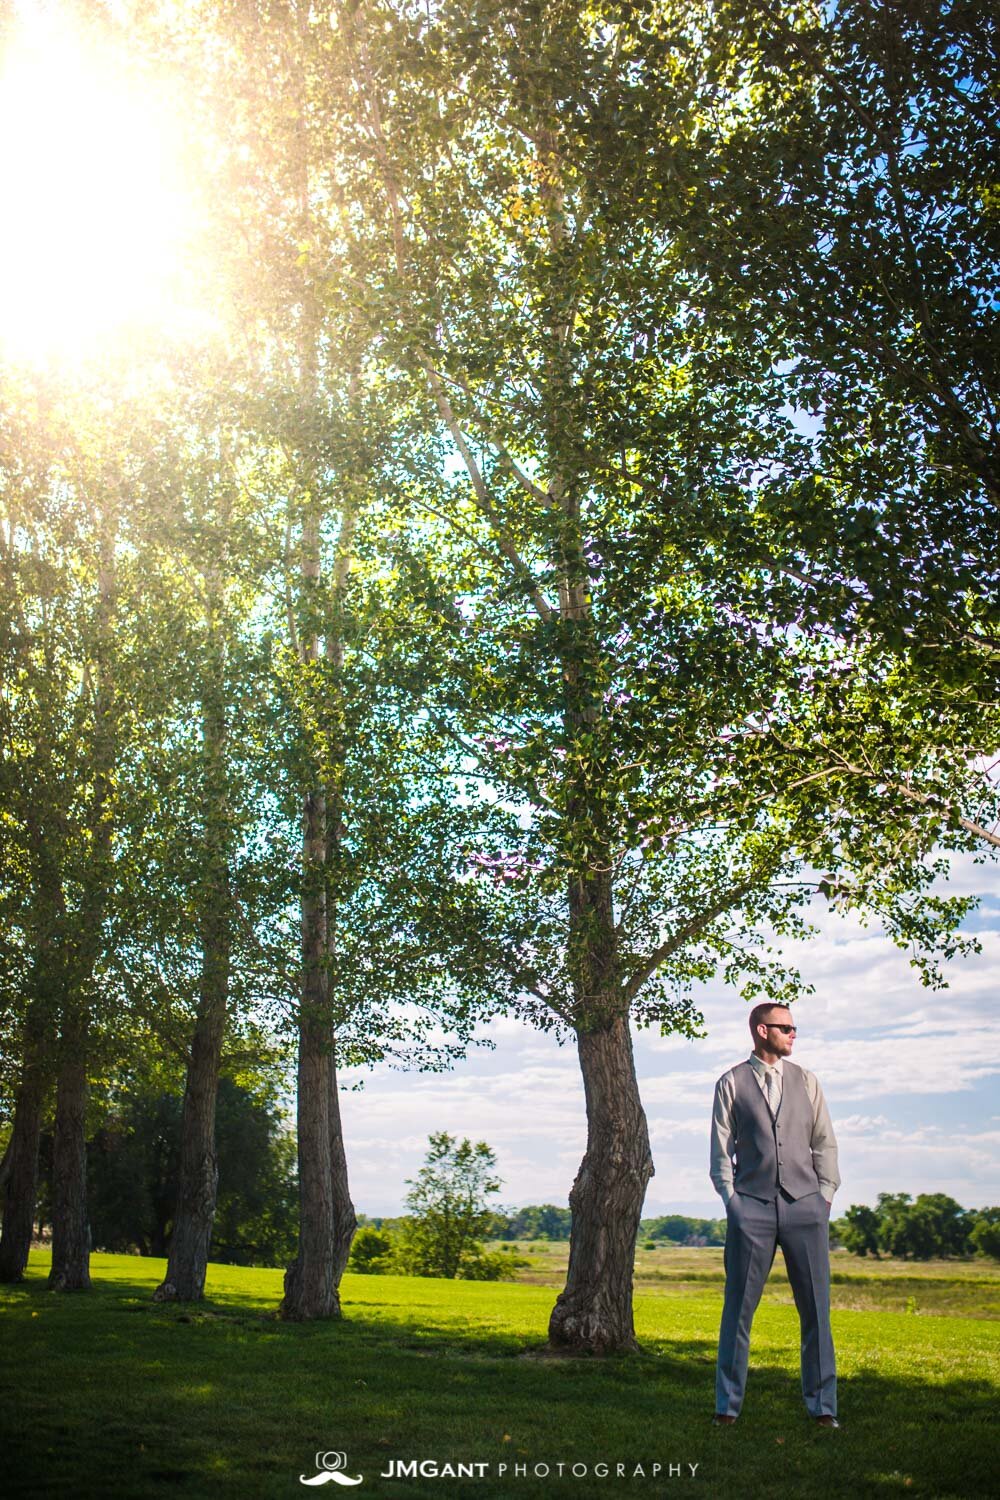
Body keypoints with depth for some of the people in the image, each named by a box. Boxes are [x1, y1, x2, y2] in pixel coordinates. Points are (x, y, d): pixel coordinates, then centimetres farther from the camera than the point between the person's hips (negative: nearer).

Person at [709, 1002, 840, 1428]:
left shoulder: (805, 1081, 12)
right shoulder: (731, 1083, 5)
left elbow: (825, 1142, 14)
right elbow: (721, 1150, 6)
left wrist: (825, 1195, 4)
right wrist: (731, 1200, -3)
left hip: (804, 1205, 2)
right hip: (751, 1206, -2)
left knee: (816, 1309, 3)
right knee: (738, 1308, 2)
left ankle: (822, 1406, 15)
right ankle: (727, 1405, 13)